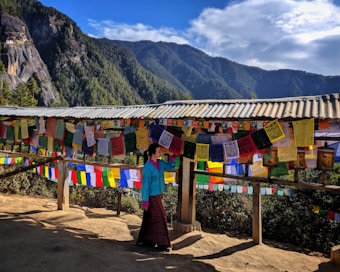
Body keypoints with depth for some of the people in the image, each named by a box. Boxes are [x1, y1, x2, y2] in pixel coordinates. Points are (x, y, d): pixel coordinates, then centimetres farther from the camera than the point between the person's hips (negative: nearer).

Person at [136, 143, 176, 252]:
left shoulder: (160, 163, 3)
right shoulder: (147, 167, -19)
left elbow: (171, 166, 17)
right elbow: (145, 185, -18)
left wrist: (171, 155, 0)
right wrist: (145, 201, -16)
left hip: (158, 195, 8)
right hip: (152, 197, -8)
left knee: (150, 219, 16)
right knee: (160, 218, -2)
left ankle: (144, 240, 29)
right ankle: (162, 243, 9)